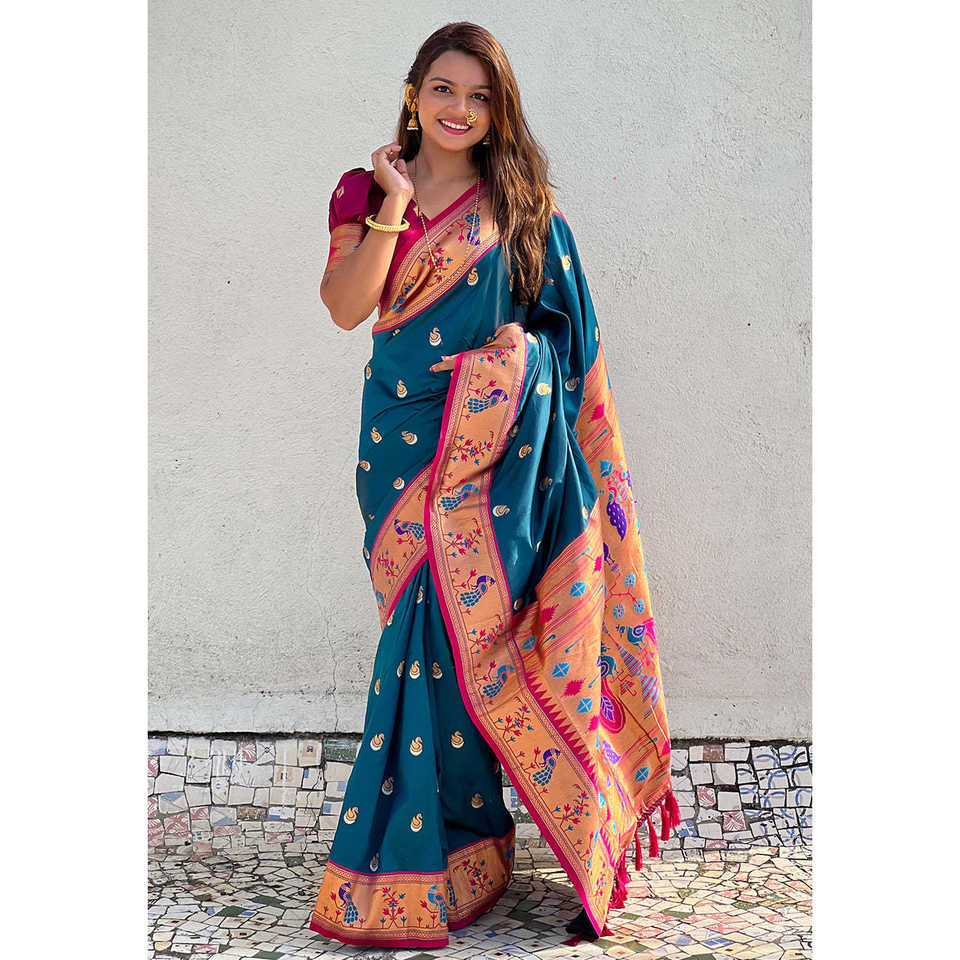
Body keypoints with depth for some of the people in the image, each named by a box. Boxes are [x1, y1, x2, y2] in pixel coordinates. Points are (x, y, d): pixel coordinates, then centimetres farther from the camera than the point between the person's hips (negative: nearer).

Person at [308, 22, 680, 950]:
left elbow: (562, 323, 8)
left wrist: (511, 353, -8)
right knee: (432, 623, 3)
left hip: (498, 437, -2)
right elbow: (346, 306, -4)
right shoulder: (368, 191, 10)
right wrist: (392, 209, -7)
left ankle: (418, 849, 7)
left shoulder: (520, 202, 7)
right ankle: (463, 838, 19)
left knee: (446, 619, -8)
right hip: (405, 436, 2)